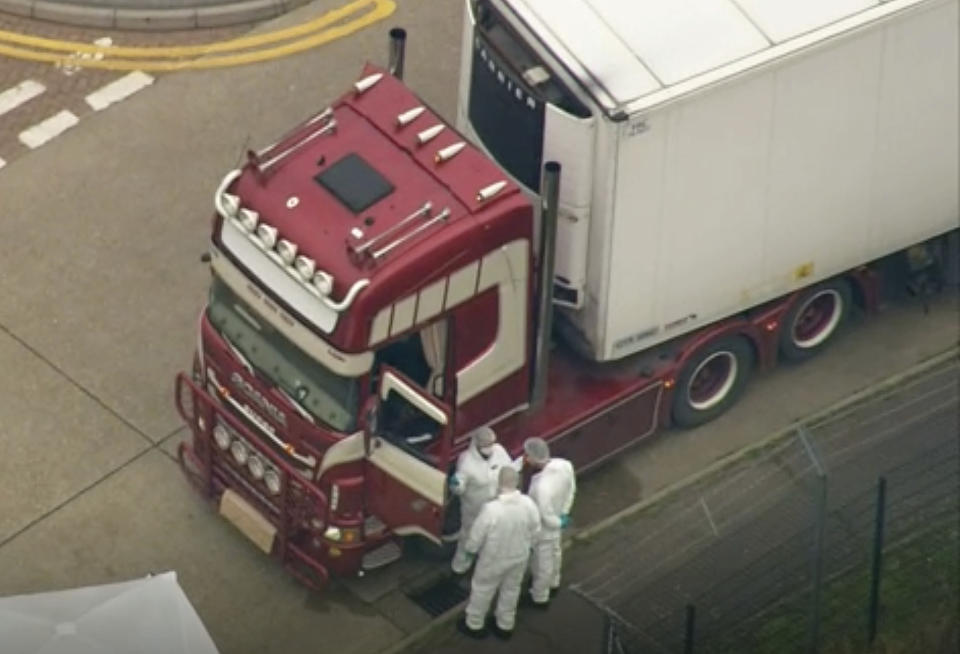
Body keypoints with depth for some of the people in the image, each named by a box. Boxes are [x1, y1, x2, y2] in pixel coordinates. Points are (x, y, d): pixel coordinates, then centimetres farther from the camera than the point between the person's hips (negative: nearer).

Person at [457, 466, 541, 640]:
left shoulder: (491, 509, -35)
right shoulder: (528, 504, -22)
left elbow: (477, 535, -21)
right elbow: (535, 530, -5)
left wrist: (470, 549, 1)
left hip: (493, 559, -4)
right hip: (519, 557, 4)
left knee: (482, 590, 22)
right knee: (511, 590, 27)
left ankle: (474, 625, 42)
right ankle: (505, 626, 46)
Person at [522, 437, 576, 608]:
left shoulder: (542, 487, -47)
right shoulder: (565, 465, -25)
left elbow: (548, 518, -32)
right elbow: (571, 490, -4)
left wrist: (559, 523, -10)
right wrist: (564, 513, 6)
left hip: (543, 529, -7)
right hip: (557, 518, 7)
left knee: (541, 563, 21)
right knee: (554, 552, 34)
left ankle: (539, 598, 47)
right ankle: (553, 583, 62)